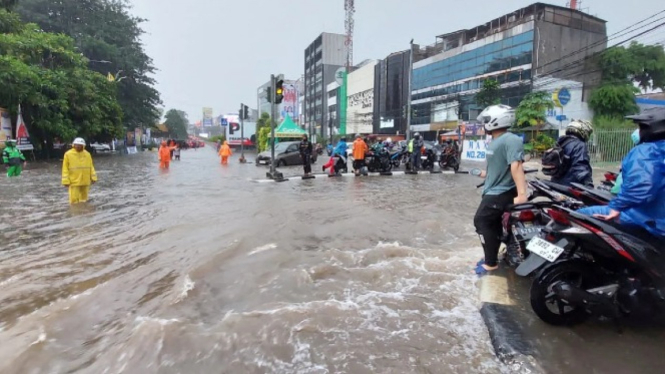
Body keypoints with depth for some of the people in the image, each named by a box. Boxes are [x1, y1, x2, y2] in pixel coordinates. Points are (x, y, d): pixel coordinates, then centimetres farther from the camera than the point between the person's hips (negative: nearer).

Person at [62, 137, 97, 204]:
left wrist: (93, 178, 6)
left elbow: (91, 167, 11)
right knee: (74, 200, -5)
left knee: (84, 200, 12)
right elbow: (65, 169, -4)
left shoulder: (87, 154, 6)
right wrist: (66, 181, -9)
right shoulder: (68, 154, -4)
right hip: (74, 182, -3)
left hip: (85, 181, 3)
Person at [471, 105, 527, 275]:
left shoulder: (510, 140, -21)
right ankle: (491, 258, 33)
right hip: (494, 191, 10)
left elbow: (516, 166, -32)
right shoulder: (496, 141, 12)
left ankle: (491, 263, 0)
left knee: (482, 222, -10)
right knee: (492, 224, 18)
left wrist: (521, 194, -40)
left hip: (501, 192, -10)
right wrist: (486, 174, 38)